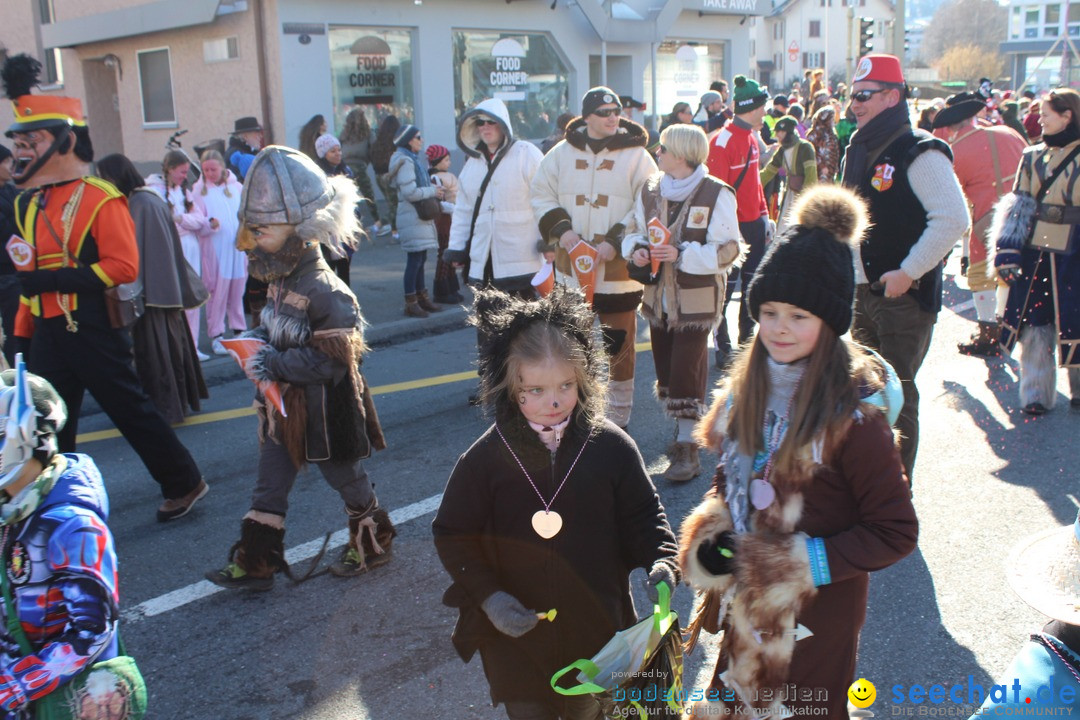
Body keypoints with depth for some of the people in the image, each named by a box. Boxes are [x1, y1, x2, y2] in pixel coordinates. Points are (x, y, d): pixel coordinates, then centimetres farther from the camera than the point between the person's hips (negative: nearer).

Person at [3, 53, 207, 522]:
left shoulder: (99, 198, -13)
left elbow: (124, 267, -21)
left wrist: (55, 279, -24)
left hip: (94, 330, -7)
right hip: (49, 334, 7)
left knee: (132, 412, 4)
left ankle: (185, 484, 22)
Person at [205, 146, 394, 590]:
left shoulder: (325, 291, -27)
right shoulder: (281, 279, 1)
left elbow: (330, 361, -28)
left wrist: (272, 362, -26)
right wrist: (256, 341, -2)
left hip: (324, 412, -8)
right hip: (285, 408, 8)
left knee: (347, 481, 13)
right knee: (268, 490, 13)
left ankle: (374, 542, 35)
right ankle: (254, 563, 24)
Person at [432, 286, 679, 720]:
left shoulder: (611, 446, -12)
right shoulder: (485, 459, -14)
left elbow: (643, 514, 0)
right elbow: (452, 534, -5)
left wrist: (661, 559, -19)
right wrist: (487, 595, -17)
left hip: (598, 632, 2)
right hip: (517, 632, -1)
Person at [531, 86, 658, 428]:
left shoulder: (636, 156, -3)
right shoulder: (562, 153, 6)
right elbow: (541, 195, 11)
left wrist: (617, 242, -17)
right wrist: (560, 228, -6)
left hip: (619, 269, -3)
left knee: (619, 344, 4)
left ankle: (618, 417, 19)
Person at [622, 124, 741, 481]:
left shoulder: (716, 194, -11)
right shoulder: (650, 189, 6)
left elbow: (726, 250, -13)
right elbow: (634, 230, 15)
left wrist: (681, 255, -23)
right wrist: (636, 249, -7)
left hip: (695, 300, -6)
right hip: (658, 295, 6)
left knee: (687, 371, -6)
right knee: (665, 368, 12)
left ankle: (688, 448, 3)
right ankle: (682, 430, 29)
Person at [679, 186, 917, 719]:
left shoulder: (852, 413, -24)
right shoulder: (750, 386, -5)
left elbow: (896, 533, -18)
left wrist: (799, 564, -23)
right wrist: (709, 537, -10)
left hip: (816, 615, -6)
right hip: (746, 604, 6)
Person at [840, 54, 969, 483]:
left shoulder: (920, 153, -15)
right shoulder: (859, 149, 10)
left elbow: (954, 219, -22)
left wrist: (908, 272, -20)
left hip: (905, 295, -8)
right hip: (863, 290, 8)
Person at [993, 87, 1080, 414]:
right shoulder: (1033, 157, 6)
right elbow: (1018, 205, 6)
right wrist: (1008, 250, -3)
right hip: (1035, 256, 3)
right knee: (1036, 325, 4)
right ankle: (1036, 393, 16)